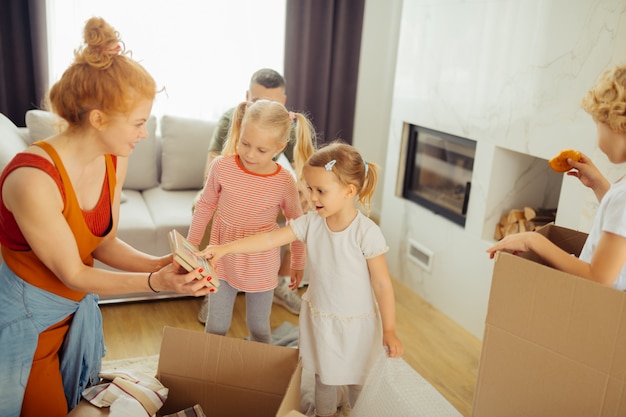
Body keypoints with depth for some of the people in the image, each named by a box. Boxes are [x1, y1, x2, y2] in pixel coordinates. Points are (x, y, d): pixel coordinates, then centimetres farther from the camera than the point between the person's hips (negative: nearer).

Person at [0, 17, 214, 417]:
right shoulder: (33, 179, -34)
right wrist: (155, 282, -31)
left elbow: (105, 243, -5)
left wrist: (161, 263, -21)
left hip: (78, 306, 7)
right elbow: (72, 274, -24)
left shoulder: (115, 159, -12)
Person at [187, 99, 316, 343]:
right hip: (222, 258, 1)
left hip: (261, 266, -1)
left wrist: (297, 264, 9)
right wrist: (191, 245, 11)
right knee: (215, 328, 14)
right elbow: (205, 206, 3)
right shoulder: (222, 167, -15)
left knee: (259, 329, 17)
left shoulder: (284, 183, -17)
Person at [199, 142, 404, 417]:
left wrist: (389, 331, -10)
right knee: (323, 378, 23)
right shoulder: (311, 222, -11)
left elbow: (382, 284, -16)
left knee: (359, 384, 15)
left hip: (356, 323, -4)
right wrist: (225, 248, -22)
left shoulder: (366, 232, -23)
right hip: (319, 319, 4)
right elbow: (270, 239, -13)